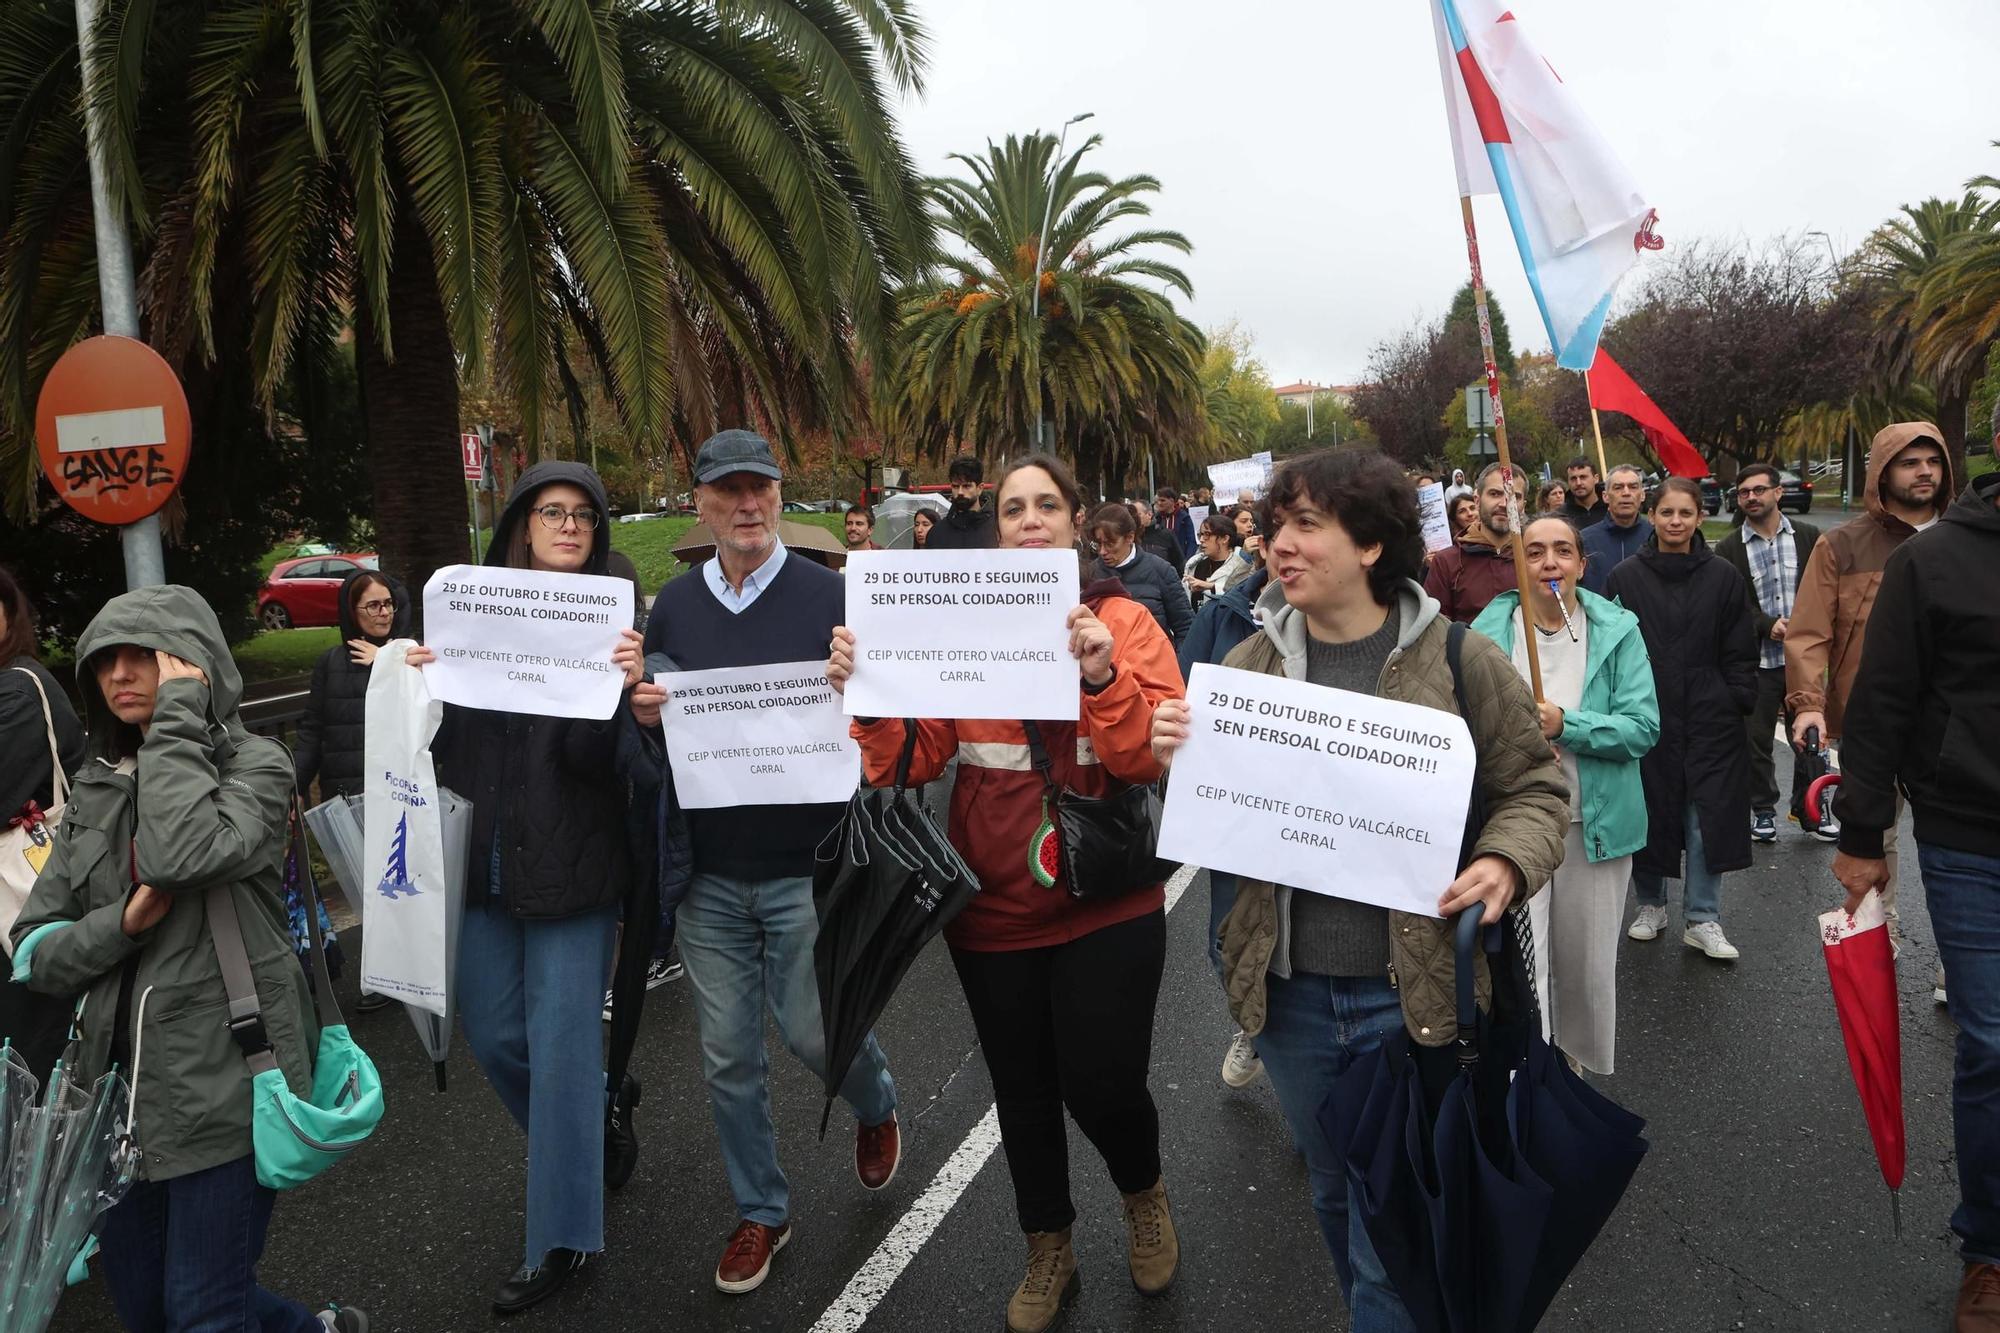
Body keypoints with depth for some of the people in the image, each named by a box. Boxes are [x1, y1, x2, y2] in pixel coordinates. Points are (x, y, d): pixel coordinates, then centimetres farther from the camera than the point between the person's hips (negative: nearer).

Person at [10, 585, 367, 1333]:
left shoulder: (255, 764, -7)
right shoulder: (95, 787, 8)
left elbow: (182, 856, -29)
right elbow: (34, 954, 5)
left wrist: (177, 712, -19)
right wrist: (123, 923, -15)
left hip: (224, 1083, -6)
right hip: (120, 1085, 6)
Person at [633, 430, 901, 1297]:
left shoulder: (828, 594, -6)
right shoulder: (673, 606, 4)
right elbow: (644, 719, 13)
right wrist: (643, 713, -10)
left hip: (806, 867, -3)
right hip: (709, 872, 3)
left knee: (814, 1031, 2)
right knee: (728, 1057, 10)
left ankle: (876, 1104, 38)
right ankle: (760, 1213, 31)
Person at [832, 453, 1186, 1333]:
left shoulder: (1123, 621, -4)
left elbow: (1157, 757, -16)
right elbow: (917, 757, -5)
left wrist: (1104, 679, -31)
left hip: (1104, 904, -3)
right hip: (994, 905, 3)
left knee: (1101, 1084, 0)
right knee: (1022, 1090, 16)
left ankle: (1145, 1195, 37)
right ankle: (1049, 1255, 41)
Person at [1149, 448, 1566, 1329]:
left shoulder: (1460, 661, -8)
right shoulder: (1249, 666, 1)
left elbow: (1535, 786, 2)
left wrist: (1507, 863, -18)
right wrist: (1178, 762, -14)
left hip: (1413, 993, -4)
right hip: (1289, 991, 4)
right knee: (1334, 1201, 24)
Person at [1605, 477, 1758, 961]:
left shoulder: (1722, 578, 4)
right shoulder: (1625, 577, 2)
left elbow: (1740, 653, 6)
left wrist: (1737, 704, -2)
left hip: (1708, 718, 0)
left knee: (1707, 813, 0)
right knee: (1648, 810, 7)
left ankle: (1702, 919, 9)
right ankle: (1650, 904, 25)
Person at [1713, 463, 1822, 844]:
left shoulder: (1808, 537, 6)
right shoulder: (1728, 549, 2)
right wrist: (1767, 625, -17)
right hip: (1755, 660, -1)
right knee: (1756, 738, 7)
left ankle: (1808, 807, 23)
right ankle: (1762, 810, 21)